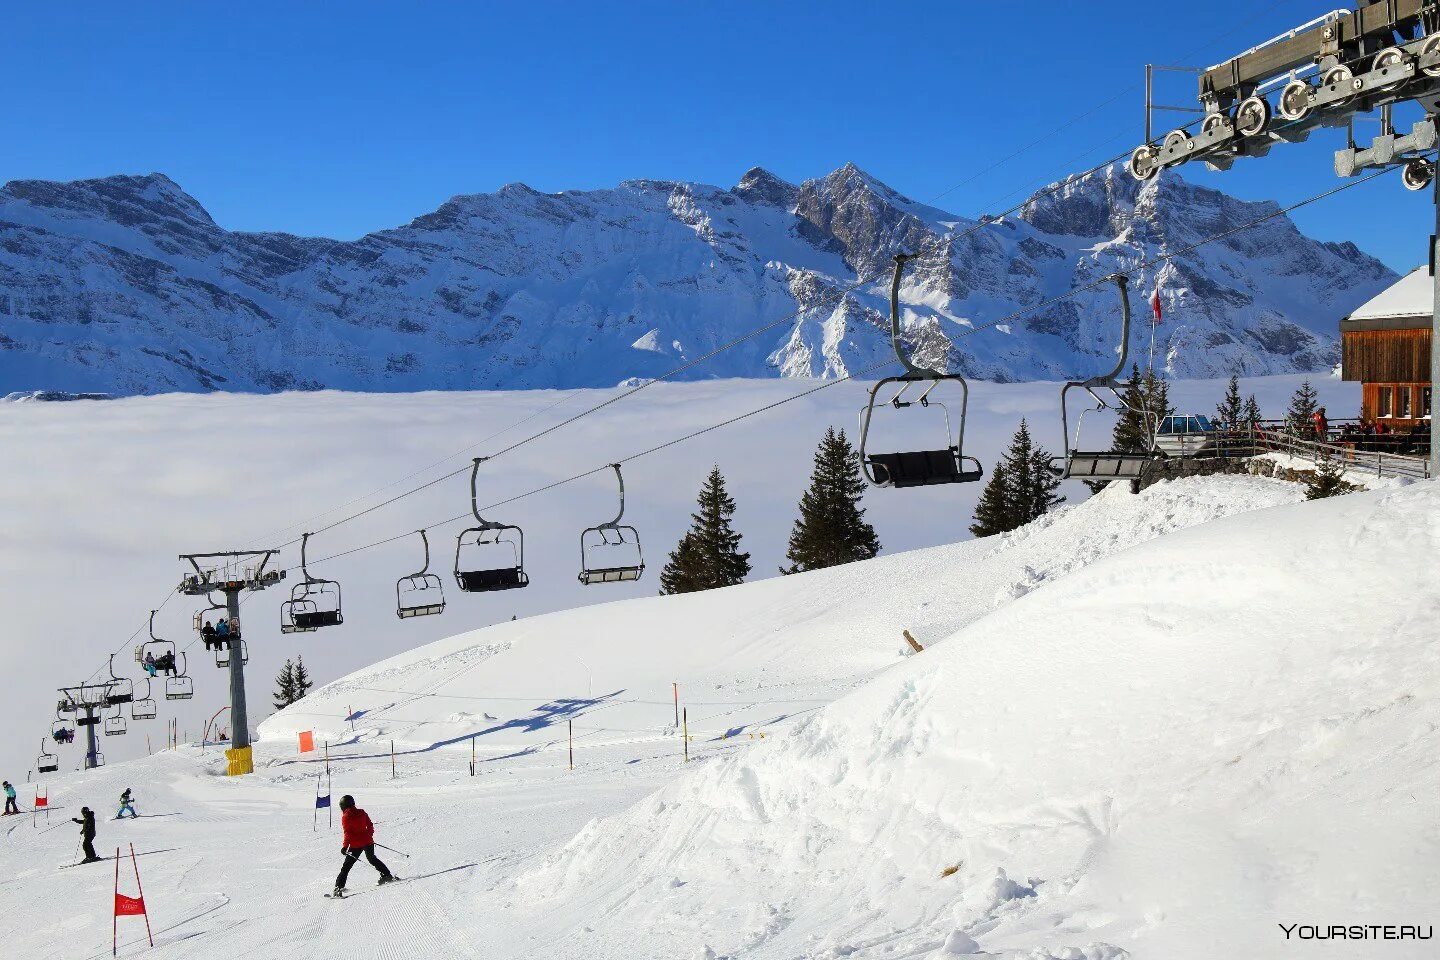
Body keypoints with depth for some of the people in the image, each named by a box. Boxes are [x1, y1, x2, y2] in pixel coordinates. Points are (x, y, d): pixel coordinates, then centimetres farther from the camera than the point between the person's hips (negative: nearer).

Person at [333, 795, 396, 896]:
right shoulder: (362, 813, 5)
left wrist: (345, 846, -9)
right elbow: (370, 826, 10)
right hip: (368, 841, 5)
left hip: (356, 845, -5)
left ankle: (339, 886, -5)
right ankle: (387, 875, 29)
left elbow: (348, 833, -13)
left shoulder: (345, 817, -9)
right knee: (372, 858, 27)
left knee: (347, 865, 1)